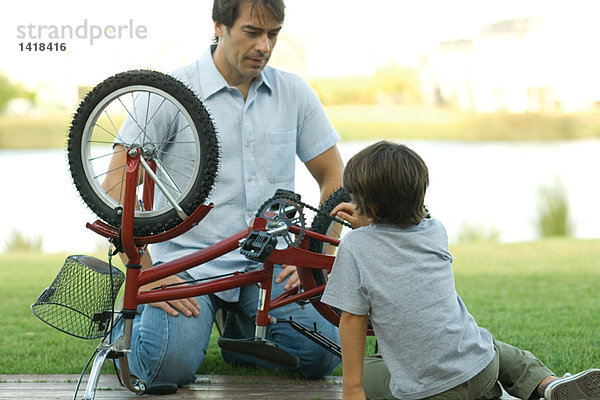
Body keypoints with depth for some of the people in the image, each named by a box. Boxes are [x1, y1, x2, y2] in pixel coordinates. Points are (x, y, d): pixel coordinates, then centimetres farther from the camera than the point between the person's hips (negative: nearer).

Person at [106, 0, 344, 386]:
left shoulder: (294, 92, 7)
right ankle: (133, 322, 10)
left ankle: (241, 331, 13)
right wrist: (146, 277, -16)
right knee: (170, 364, -28)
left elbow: (334, 178, 14)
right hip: (188, 263, -3)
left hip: (270, 265, 4)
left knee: (323, 353, -20)